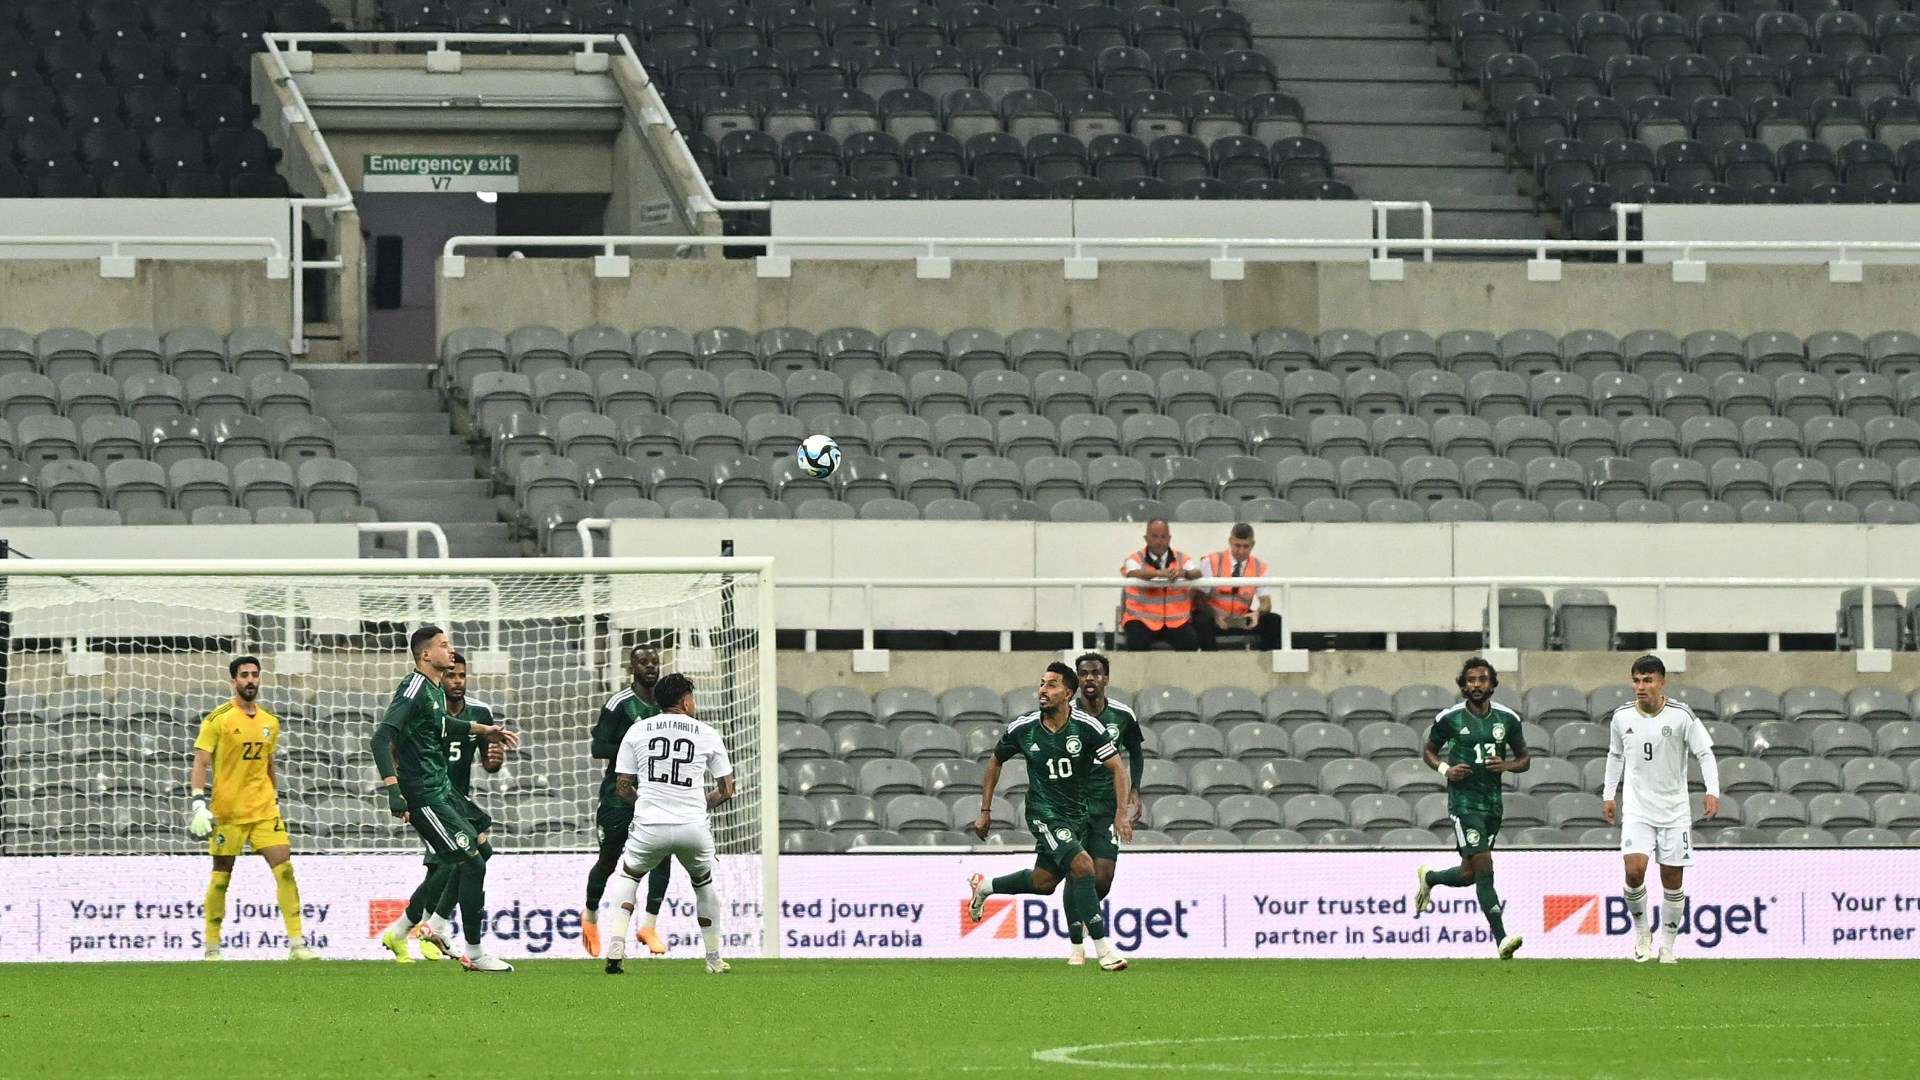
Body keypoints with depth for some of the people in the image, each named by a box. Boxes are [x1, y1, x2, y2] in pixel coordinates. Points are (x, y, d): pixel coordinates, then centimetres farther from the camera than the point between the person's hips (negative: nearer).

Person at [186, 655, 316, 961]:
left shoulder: (270, 722, 12)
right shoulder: (218, 719, -5)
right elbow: (200, 764, -7)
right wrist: (198, 803, -17)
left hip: (264, 809, 4)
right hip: (227, 810, -4)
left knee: (285, 868, -7)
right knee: (221, 876, 1)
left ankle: (296, 943, -7)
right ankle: (211, 947, 13)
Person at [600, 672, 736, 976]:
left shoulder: (638, 730, 8)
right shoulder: (706, 734, 6)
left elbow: (623, 788, 8)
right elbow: (726, 790, 9)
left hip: (650, 825, 0)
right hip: (694, 829, 0)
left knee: (628, 876, 25)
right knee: (704, 882, 27)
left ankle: (616, 947, 6)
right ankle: (714, 959, 27)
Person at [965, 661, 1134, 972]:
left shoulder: (1088, 727, -13)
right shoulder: (1023, 728, -9)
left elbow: (1117, 769, -9)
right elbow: (995, 761, 8)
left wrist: (1122, 812, -21)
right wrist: (985, 811, 8)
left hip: (1077, 812, 3)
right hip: (1044, 814, -3)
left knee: (1044, 882, 12)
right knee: (1082, 865, -23)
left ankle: (984, 887, 40)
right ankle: (1103, 949, -18)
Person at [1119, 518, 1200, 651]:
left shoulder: (1182, 559, 10)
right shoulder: (1136, 559, 3)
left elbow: (1197, 573, -9)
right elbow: (1133, 573, -20)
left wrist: (1184, 573, -34)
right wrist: (1159, 573, -39)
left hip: (1176, 621, 1)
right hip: (1142, 620, -1)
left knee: (1190, 643, -27)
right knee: (1137, 642, -32)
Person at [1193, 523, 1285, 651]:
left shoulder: (1259, 567, 2)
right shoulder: (1211, 562, -6)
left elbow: (1266, 601, -2)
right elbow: (1199, 597, -10)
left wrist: (1258, 613, -27)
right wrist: (1214, 617, -28)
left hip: (1242, 621, 3)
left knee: (1274, 621, -18)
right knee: (1202, 622, -37)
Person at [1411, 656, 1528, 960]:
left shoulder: (1507, 718, 5)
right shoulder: (1450, 718, -2)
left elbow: (1524, 759, 14)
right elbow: (1429, 750, 11)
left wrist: (1506, 765, -9)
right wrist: (1445, 769, -9)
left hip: (1492, 802, 5)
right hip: (1463, 801, -4)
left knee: (1469, 874, 12)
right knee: (1484, 866, -16)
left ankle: (1428, 878, 46)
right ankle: (1501, 939, -19)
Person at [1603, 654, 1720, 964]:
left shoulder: (1681, 716, -9)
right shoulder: (1622, 717, 0)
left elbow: (1705, 753, -5)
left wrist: (1712, 791, -18)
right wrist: (1608, 795, 16)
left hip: (1674, 810, -1)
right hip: (1637, 808, 1)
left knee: (1673, 880, 3)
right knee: (1634, 870, -18)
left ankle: (1667, 944, 17)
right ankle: (1641, 932, 4)